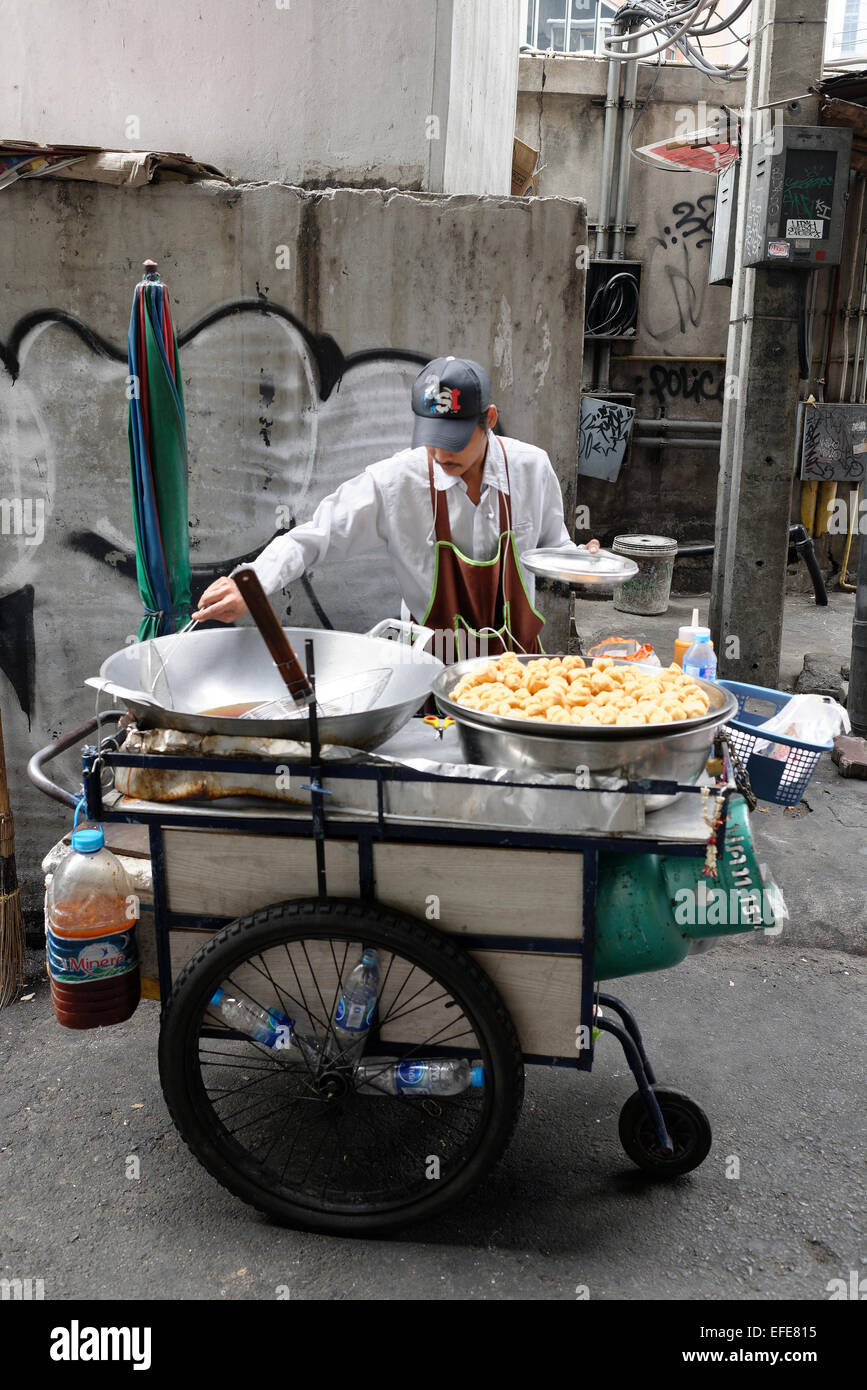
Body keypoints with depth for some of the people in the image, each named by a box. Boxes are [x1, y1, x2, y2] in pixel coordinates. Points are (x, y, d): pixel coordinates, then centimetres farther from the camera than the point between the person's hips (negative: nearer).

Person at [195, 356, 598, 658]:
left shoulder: (531, 467, -4)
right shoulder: (394, 481, -13)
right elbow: (314, 536, -9)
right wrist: (249, 586, -24)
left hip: (518, 660, 2)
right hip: (433, 663, -2)